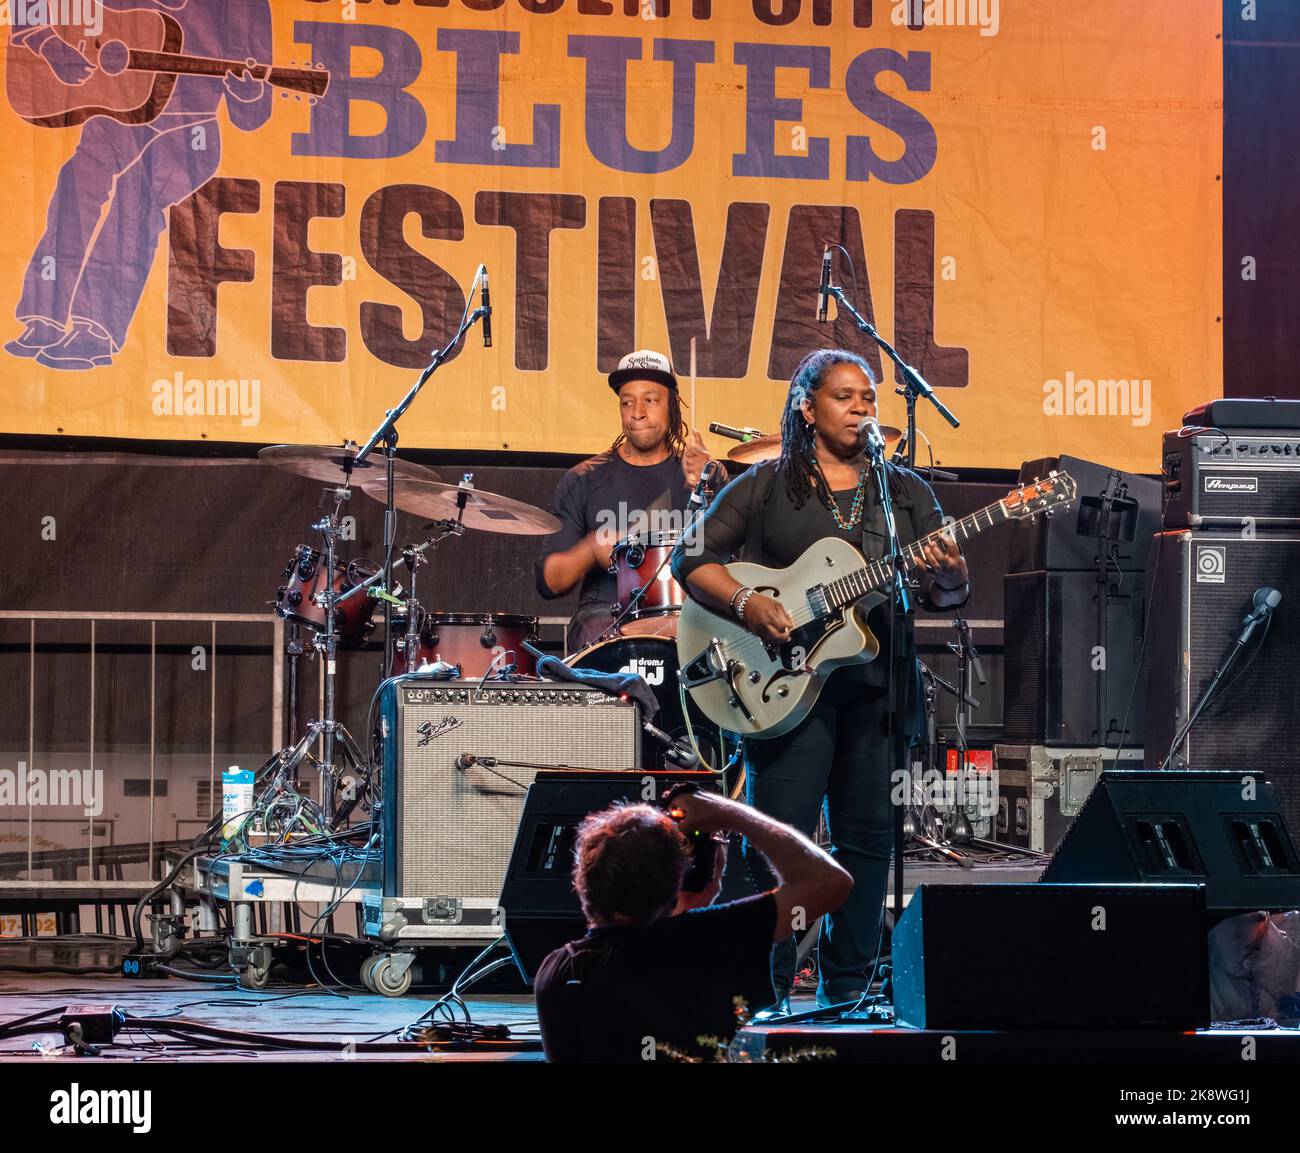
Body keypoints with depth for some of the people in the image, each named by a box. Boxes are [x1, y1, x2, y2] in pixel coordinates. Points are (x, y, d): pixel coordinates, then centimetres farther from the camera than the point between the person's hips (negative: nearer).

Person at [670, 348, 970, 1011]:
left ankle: (845, 992, 18)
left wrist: (947, 577, -15)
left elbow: (948, 592, 9)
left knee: (868, 838, 7)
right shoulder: (766, 486, 5)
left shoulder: (907, 492, 14)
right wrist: (746, 605, -14)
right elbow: (692, 559, 2)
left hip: (878, 685, 3)